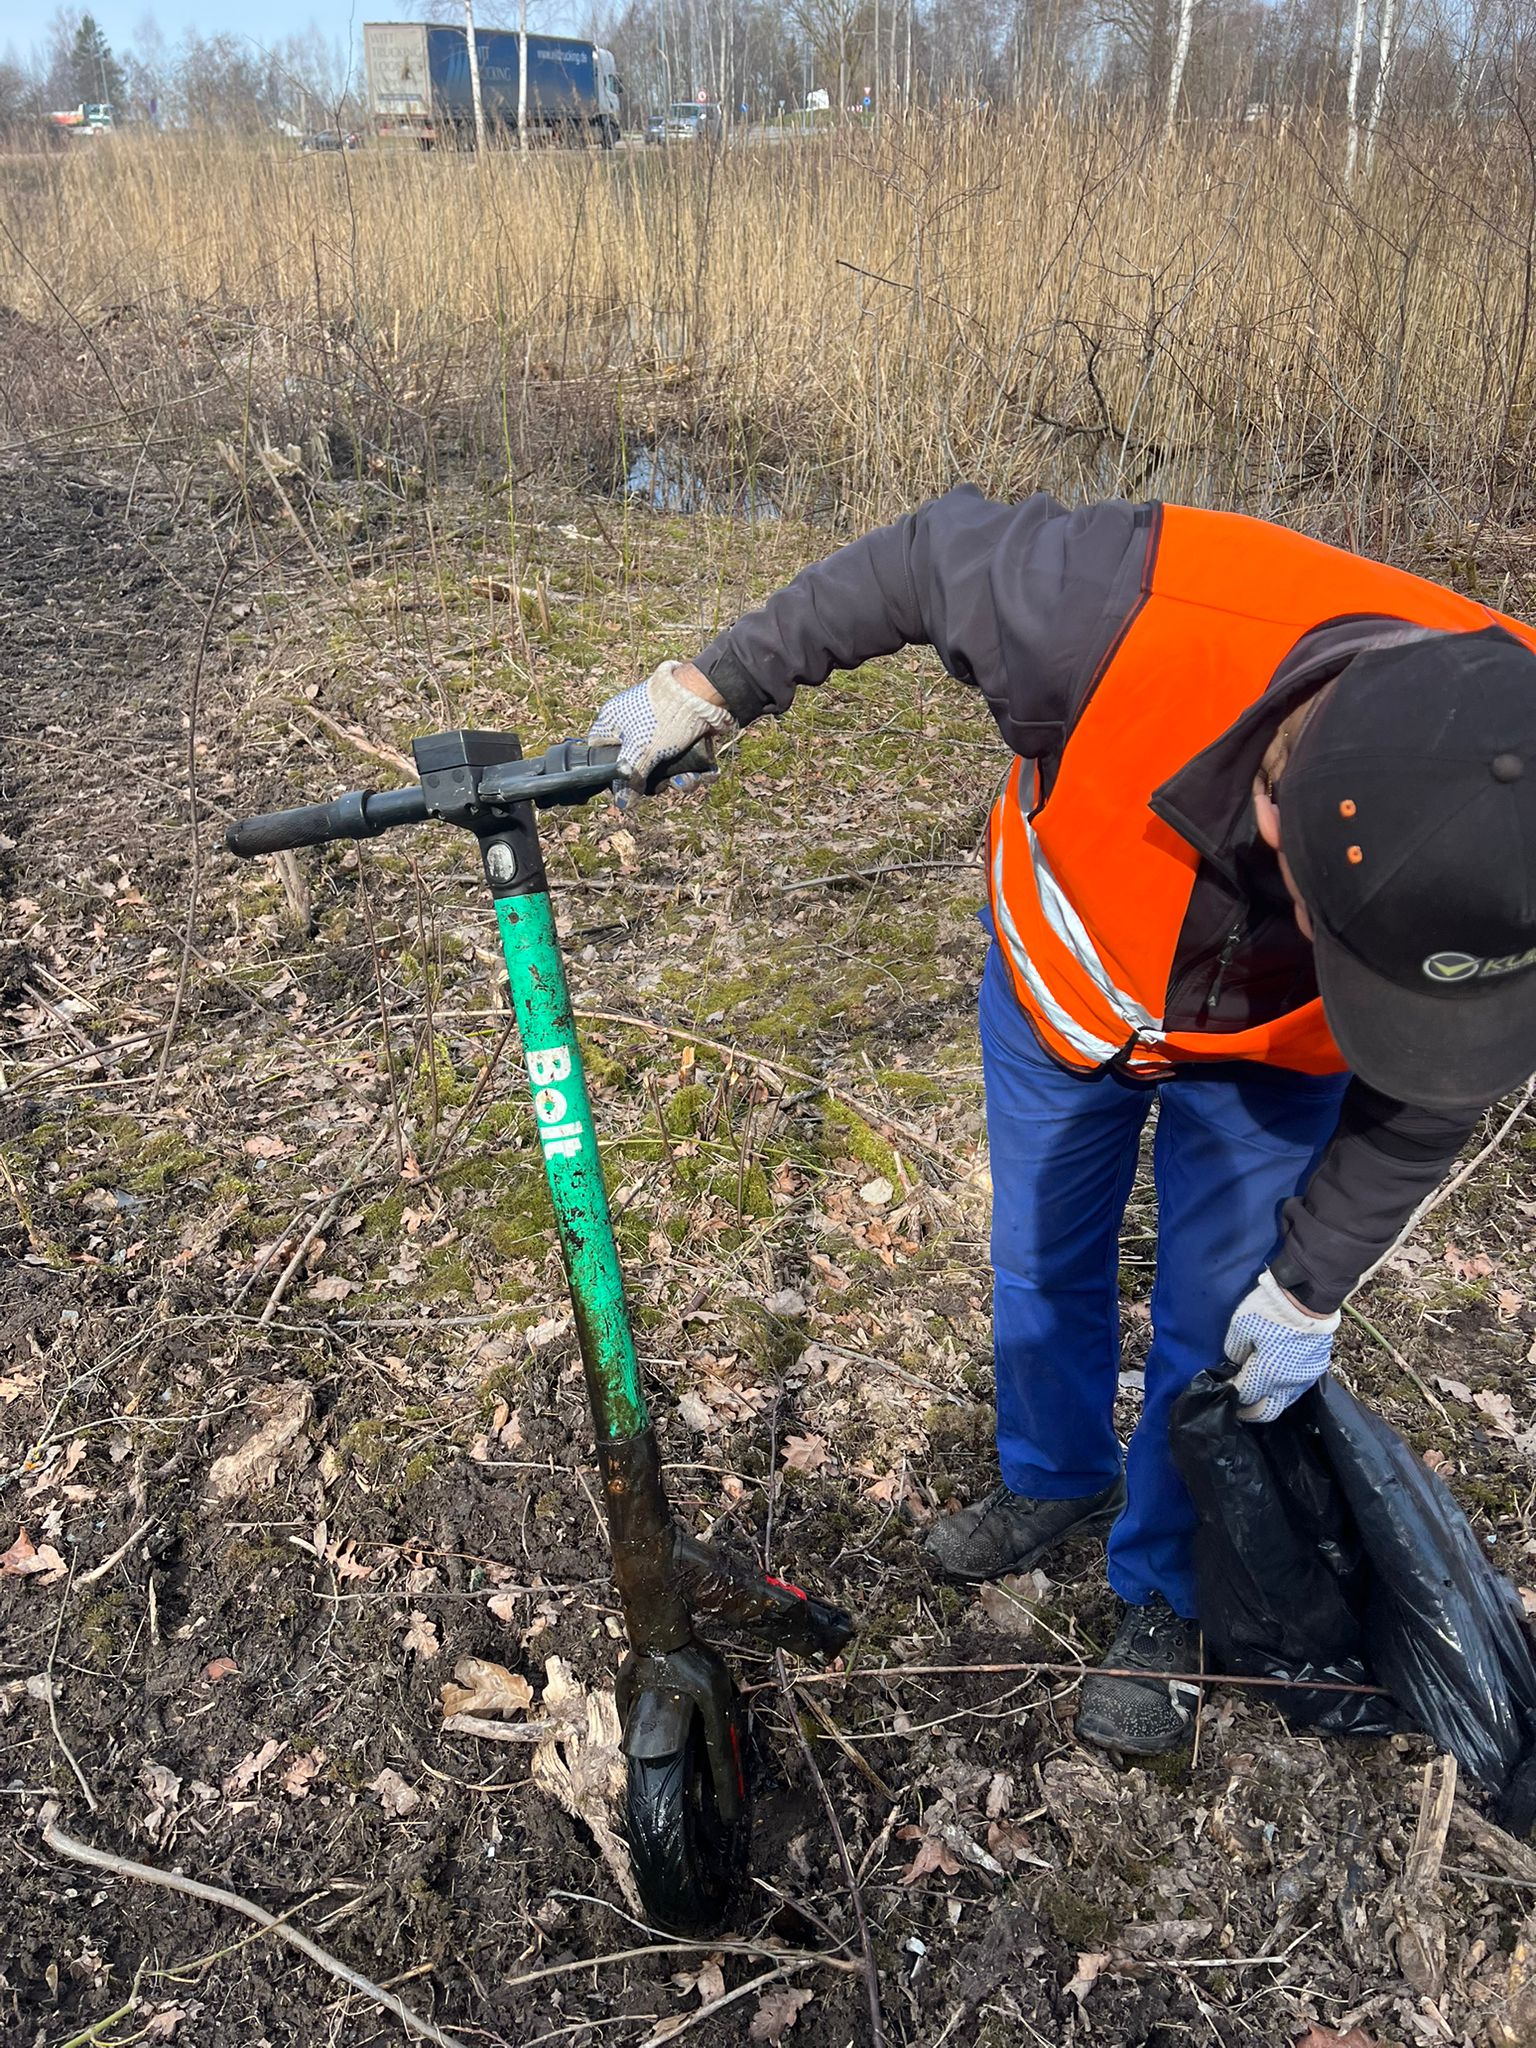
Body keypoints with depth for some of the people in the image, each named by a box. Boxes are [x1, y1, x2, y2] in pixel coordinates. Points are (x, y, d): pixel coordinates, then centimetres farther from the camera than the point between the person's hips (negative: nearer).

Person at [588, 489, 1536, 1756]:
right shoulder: (1128, 616, -45)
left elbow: (1428, 1087, -15)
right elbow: (934, 556, -22)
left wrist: (1309, 1288, -8)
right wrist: (712, 685, -16)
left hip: (1265, 1057, 0)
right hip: (1063, 979, 1)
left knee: (1218, 1331, 7)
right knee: (1042, 1264, 17)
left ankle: (1163, 1595, 34)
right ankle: (1056, 1484, 46)